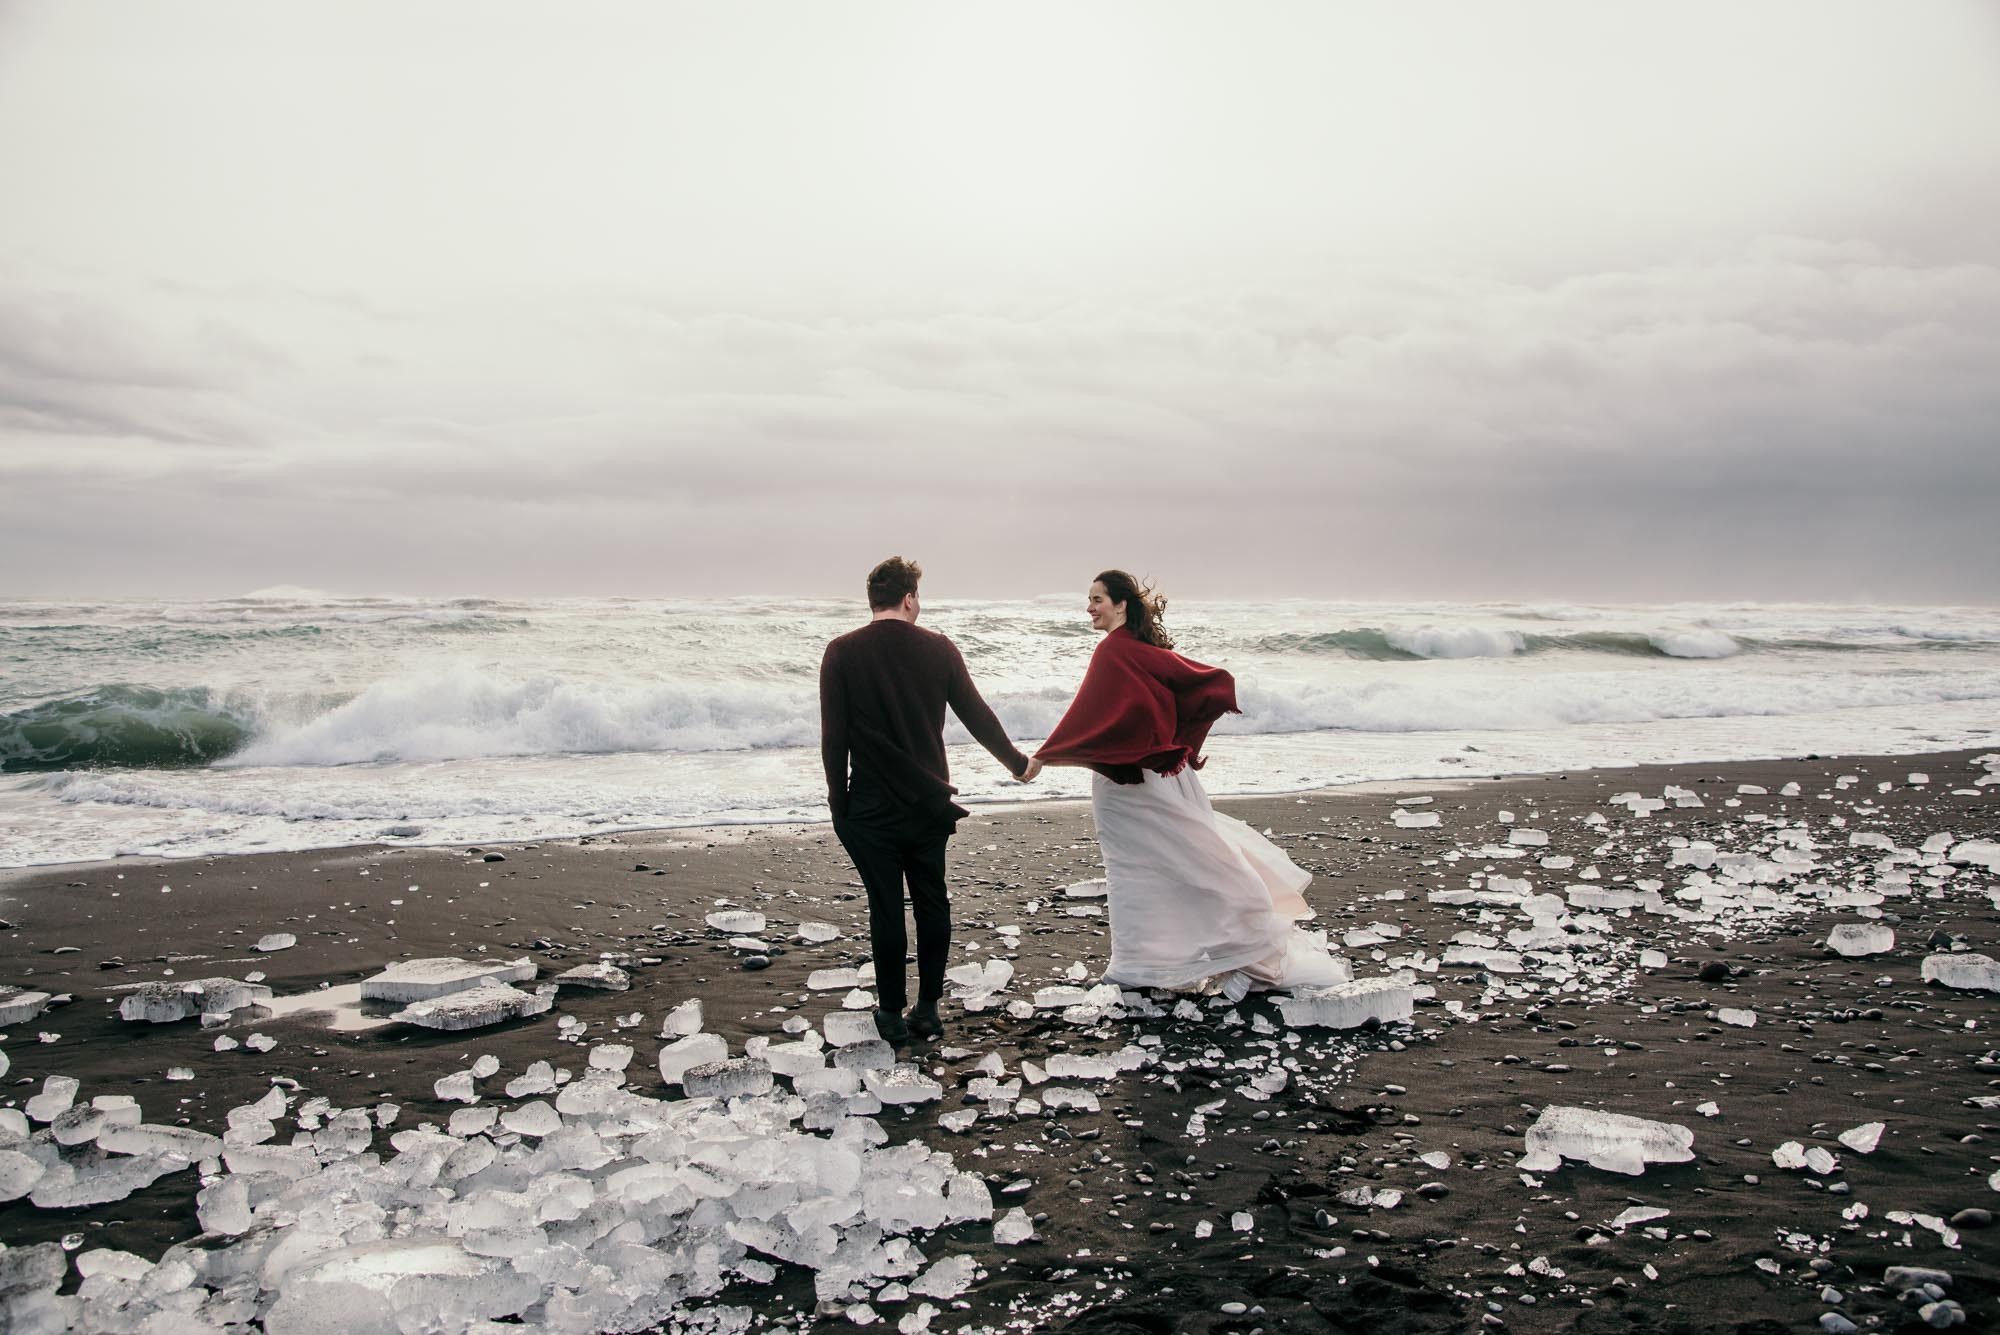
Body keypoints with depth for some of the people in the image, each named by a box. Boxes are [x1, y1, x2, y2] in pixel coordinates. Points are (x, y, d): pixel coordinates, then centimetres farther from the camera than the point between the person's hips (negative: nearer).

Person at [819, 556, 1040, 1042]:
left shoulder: (842, 653, -7)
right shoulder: (939, 648, -2)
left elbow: (834, 738, -7)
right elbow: (978, 717, 4)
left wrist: (839, 804, 3)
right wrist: (1019, 763, 18)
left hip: (872, 807, -2)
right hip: (930, 803, 2)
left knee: (886, 908, 5)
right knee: (932, 903, 12)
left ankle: (892, 1013, 14)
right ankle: (928, 1008, 18)